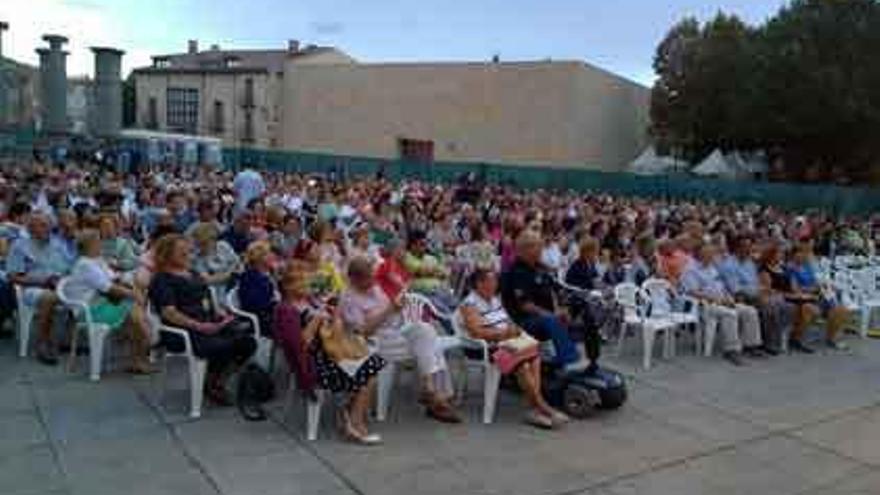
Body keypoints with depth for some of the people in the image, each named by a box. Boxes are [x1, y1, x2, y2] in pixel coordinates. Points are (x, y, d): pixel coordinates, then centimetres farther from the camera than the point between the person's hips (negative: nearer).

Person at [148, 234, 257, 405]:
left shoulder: (193, 274, 24)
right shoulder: (162, 280, -3)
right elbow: (169, 313, -16)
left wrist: (220, 313, 6)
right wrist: (199, 326, -24)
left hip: (211, 323, 8)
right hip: (184, 331, -8)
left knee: (247, 341, -16)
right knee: (223, 346, -32)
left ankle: (218, 381, 3)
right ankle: (209, 385, -3)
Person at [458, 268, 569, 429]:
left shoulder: (495, 299, 20)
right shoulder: (470, 304, -7)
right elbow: (476, 332, -17)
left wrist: (514, 328, 2)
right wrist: (502, 333, -18)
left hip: (507, 341, 8)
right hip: (490, 348, -8)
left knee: (535, 356, -18)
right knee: (523, 364, -27)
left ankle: (535, 410, -22)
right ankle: (542, 407, -17)